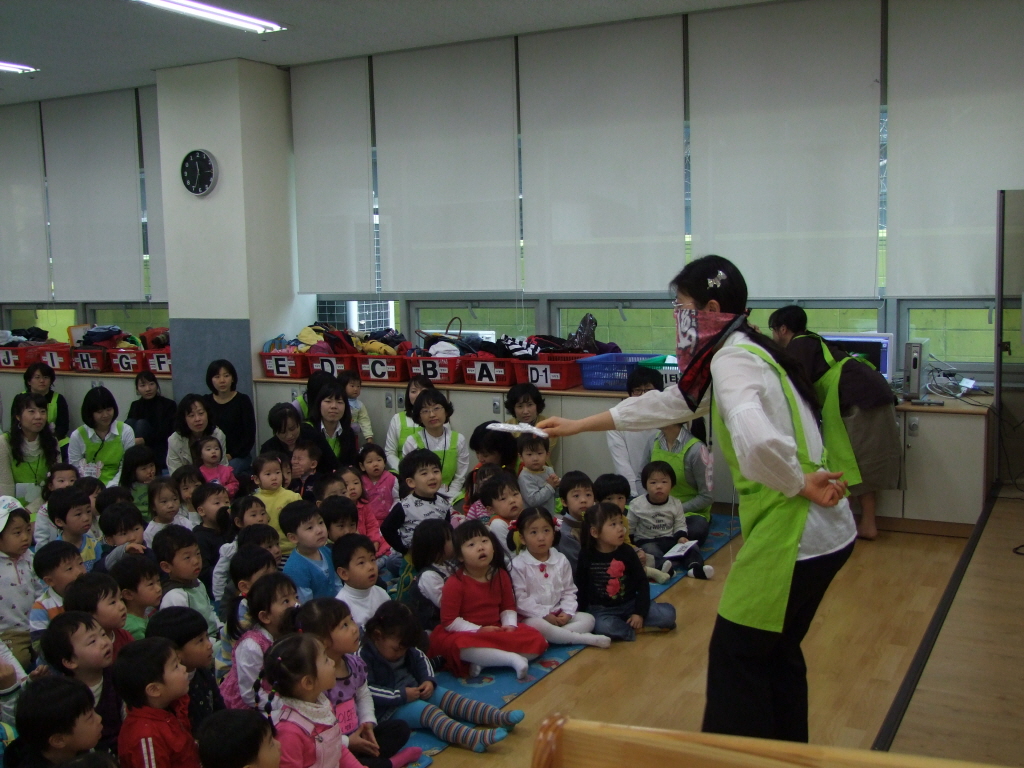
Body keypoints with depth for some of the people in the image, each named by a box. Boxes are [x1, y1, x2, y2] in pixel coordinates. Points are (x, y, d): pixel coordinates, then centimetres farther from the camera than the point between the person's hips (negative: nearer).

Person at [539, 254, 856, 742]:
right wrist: (577, 426, 25)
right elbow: (667, 405, 22)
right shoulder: (743, 353, 13)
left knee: (736, 656, 5)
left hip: (793, 537, -9)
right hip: (825, 533, 9)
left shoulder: (732, 360, -17)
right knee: (777, 653, 22)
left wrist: (801, 485, -20)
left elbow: (757, 441, -39)